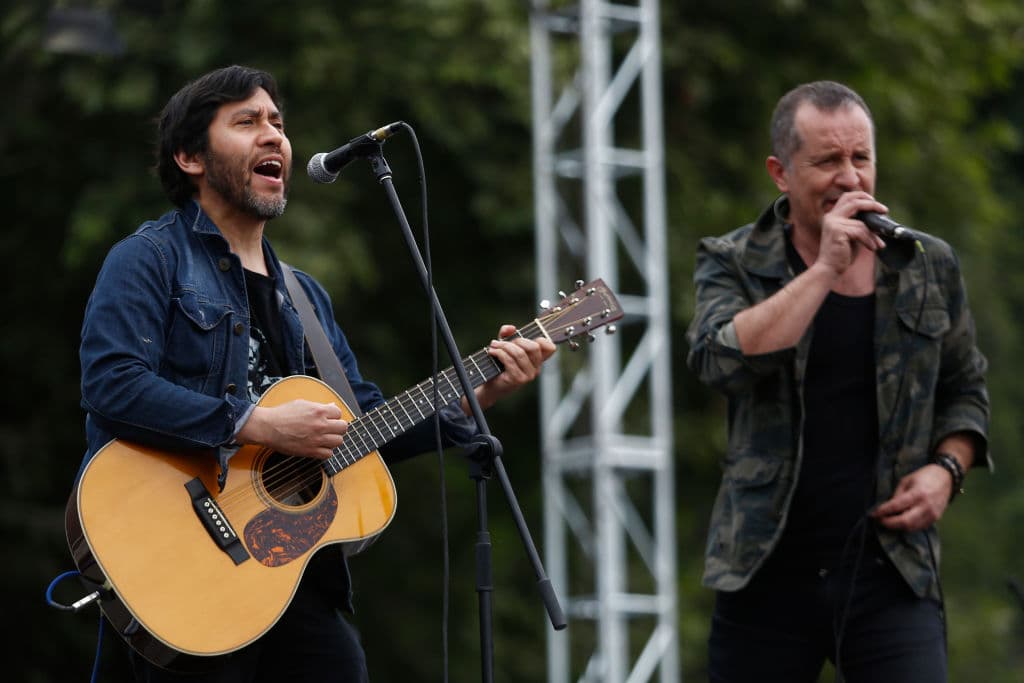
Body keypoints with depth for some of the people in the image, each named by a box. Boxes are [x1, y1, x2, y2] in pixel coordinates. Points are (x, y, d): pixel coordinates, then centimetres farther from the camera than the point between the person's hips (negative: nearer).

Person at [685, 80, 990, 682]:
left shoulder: (928, 266, 7)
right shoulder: (733, 264, 1)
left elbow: (965, 390, 19)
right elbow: (722, 362, -18)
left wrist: (946, 469, 0)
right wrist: (824, 270, -19)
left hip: (892, 571, 1)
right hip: (768, 573, -1)